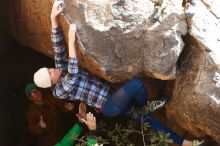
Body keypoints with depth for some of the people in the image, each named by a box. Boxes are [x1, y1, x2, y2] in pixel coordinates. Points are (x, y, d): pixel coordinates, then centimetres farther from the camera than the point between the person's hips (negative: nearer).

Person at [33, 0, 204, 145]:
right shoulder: (59, 91, -14)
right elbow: (73, 76, -35)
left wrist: (53, 18, -14)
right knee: (136, 83, -26)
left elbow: (59, 49, -2)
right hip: (108, 106, -8)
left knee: (147, 119, 9)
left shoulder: (62, 70, 8)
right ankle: (146, 105, 7)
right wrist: (72, 43, -36)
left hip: (111, 97, 8)